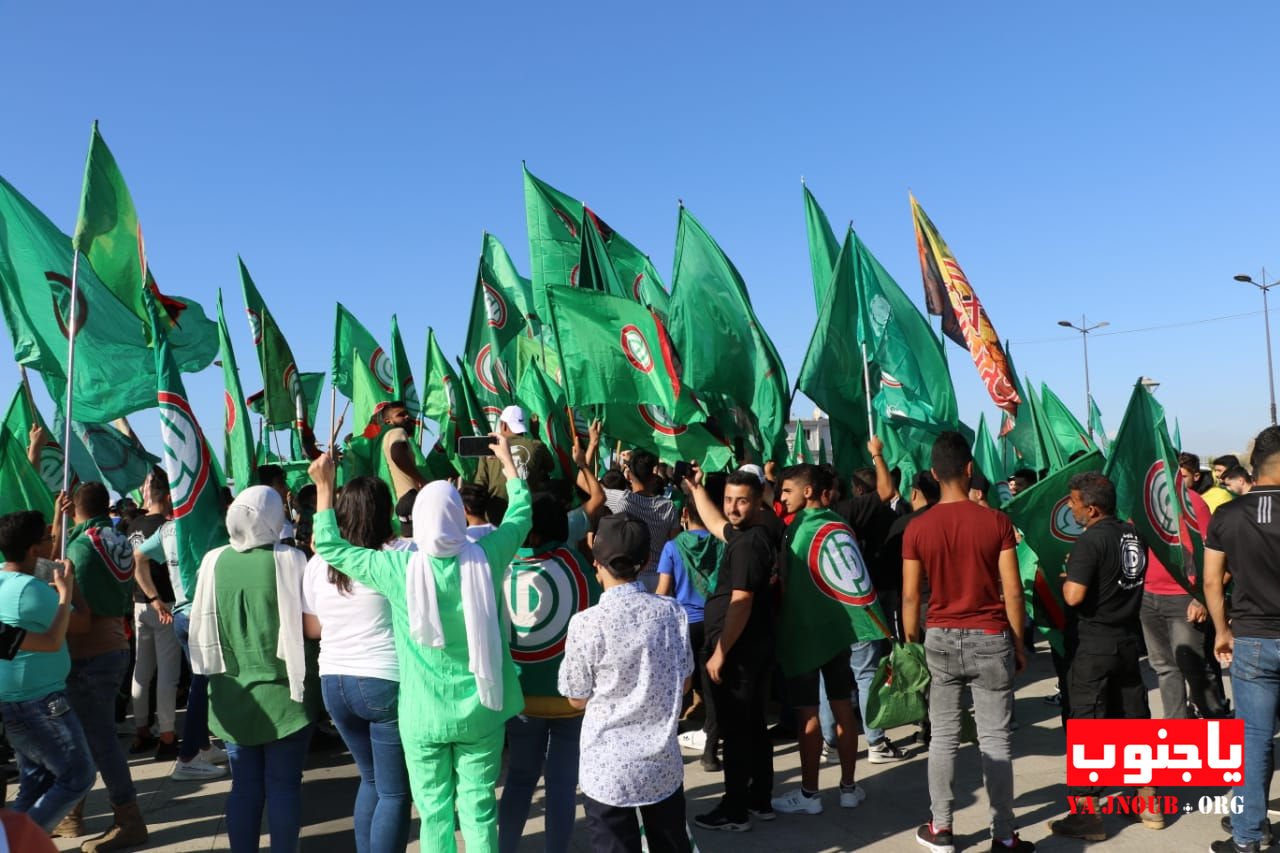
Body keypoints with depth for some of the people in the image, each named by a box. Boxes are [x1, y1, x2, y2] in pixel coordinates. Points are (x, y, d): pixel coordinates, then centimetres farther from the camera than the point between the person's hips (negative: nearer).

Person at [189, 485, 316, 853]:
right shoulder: (289, 560, -13)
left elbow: (203, 629, 8)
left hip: (234, 693, 4)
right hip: (283, 691, -4)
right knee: (284, 785, 6)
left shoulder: (214, 561, -1)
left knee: (244, 786, 13)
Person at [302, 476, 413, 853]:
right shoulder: (401, 554, -13)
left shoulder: (318, 563, 1)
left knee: (371, 779, 23)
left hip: (335, 683, 6)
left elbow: (311, 628, 11)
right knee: (394, 791, 6)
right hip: (388, 683, -5)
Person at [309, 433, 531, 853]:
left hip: (423, 714, -1)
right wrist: (508, 461, 18)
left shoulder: (398, 568, -17)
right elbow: (520, 513, 5)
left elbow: (330, 547, -1)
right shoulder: (485, 559, -15)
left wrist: (324, 486, 5)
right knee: (478, 806, 12)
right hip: (480, 710, 1)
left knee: (433, 811, 13)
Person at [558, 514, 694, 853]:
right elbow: (683, 683, 6)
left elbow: (577, 699, -5)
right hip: (664, 762, 4)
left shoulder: (587, 623, -17)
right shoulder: (672, 611, -6)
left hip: (608, 768, -3)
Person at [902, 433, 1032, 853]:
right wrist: (1019, 644, 5)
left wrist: (911, 645, 9)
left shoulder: (917, 528, -5)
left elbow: (911, 596, -3)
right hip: (990, 640, -1)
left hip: (940, 639, 1)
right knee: (995, 739, 6)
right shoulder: (996, 522, -8)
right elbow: (1013, 592, -7)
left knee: (943, 736, 10)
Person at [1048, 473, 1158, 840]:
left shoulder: (1090, 540, -18)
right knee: (1135, 718, 16)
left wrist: (1066, 578, -4)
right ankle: (1149, 804, 26)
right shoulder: (1133, 535, 6)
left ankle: (1086, 814, 3)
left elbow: (1074, 596, -25)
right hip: (1129, 640, 8)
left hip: (1093, 645, -7)